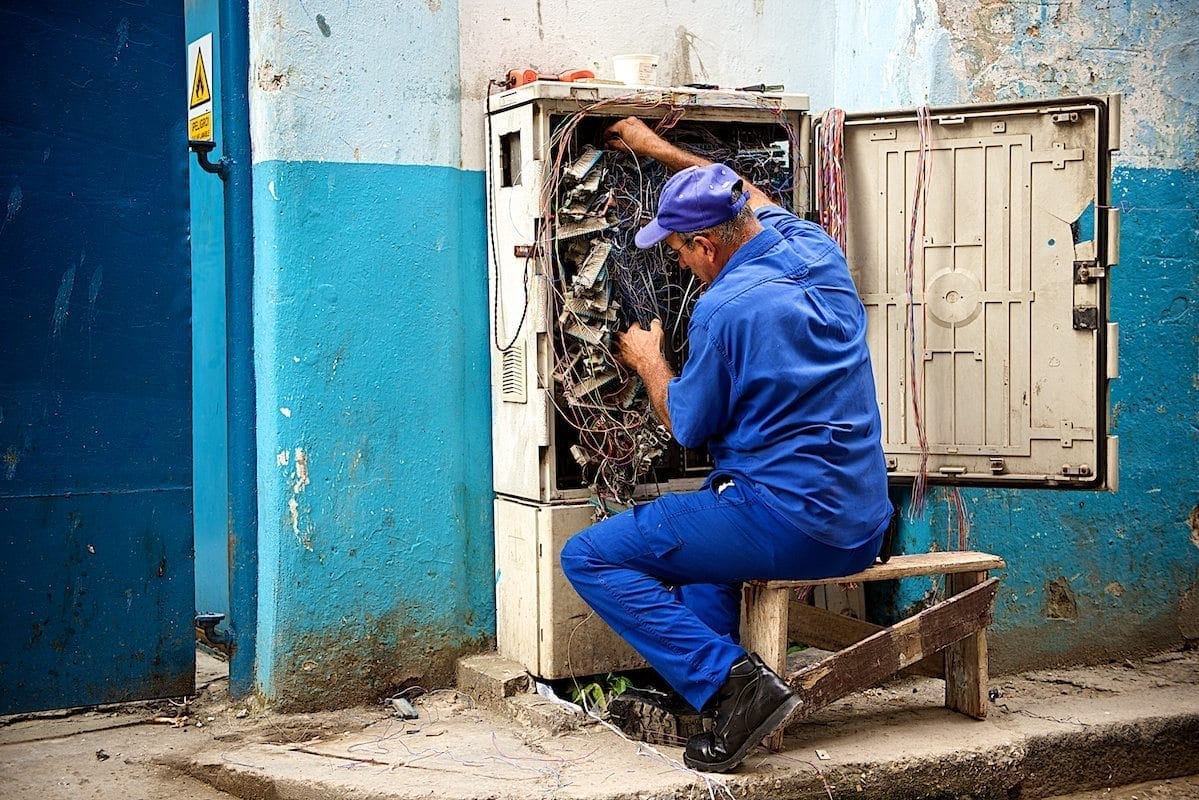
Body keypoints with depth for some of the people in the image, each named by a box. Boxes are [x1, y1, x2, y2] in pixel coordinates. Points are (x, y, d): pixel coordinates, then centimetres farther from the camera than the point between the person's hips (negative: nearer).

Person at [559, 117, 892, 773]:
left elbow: (689, 428, -3)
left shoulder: (724, 308, -16)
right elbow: (753, 199, 29)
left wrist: (649, 362, 14)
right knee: (708, 515, 39)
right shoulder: (818, 252, 7)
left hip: (790, 525, -9)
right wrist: (660, 150, 36)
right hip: (862, 527, 9)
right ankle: (724, 678, 28)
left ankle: (733, 681, -14)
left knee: (588, 557, -5)